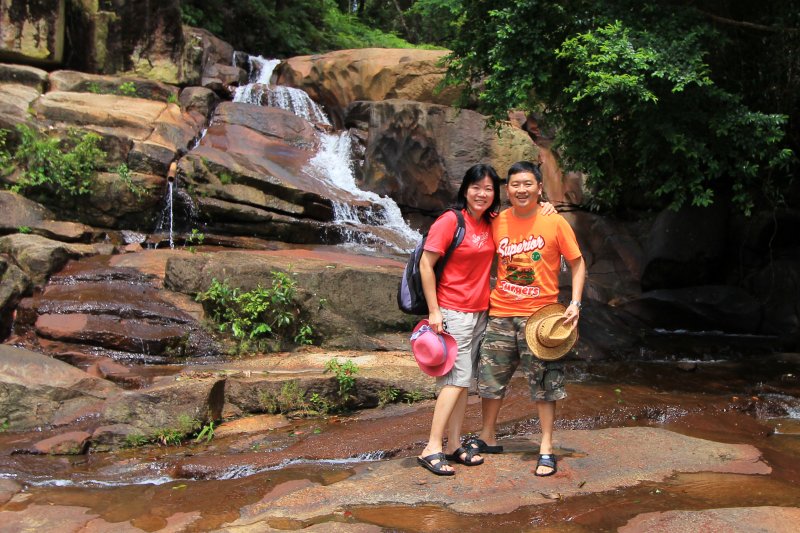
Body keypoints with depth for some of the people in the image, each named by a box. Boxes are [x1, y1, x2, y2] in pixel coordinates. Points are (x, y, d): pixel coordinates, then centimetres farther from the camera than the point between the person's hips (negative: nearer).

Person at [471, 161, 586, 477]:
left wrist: (575, 302, -10)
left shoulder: (554, 222, -6)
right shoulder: (497, 223, 2)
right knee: (490, 378, 11)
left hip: (540, 315, -3)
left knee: (544, 384, 3)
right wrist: (488, 295, 7)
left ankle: (546, 448, 14)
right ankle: (487, 439, 29)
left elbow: (577, 263, 0)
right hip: (500, 313, 3)